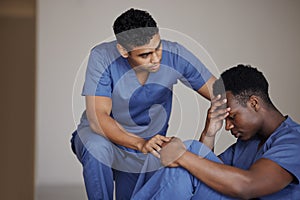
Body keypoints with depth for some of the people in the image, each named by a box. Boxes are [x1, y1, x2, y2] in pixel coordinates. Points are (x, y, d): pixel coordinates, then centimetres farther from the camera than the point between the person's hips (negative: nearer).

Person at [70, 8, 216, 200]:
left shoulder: (175, 55, -20)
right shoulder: (103, 57, -26)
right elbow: (97, 118, -31)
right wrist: (140, 144, -46)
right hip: (102, 134, -3)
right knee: (98, 149, -34)